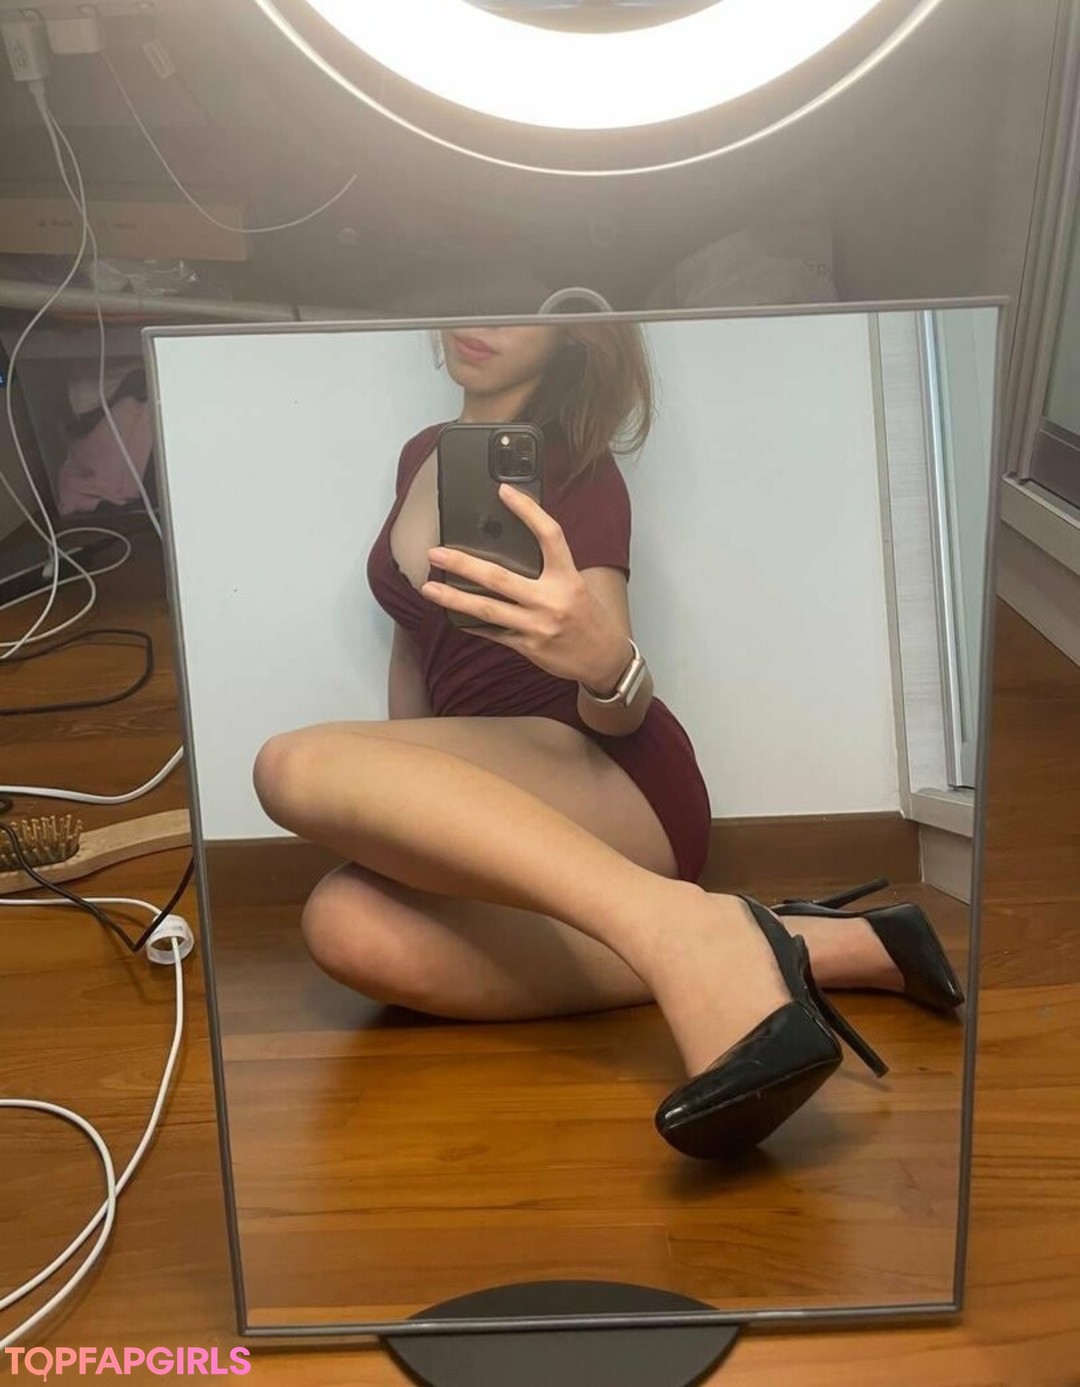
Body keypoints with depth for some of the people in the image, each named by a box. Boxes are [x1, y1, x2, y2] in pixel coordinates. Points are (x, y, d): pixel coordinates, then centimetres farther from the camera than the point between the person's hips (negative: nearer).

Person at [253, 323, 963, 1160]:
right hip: (496, 817, 6)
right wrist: (399, 819, 21)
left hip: (612, 790, -6)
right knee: (352, 929, -28)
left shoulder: (575, 473, -6)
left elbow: (621, 716, -12)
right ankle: (773, 958, -24)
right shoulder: (421, 457, 15)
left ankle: (679, 928, -40)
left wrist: (604, 661, -36)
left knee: (302, 767, -29)